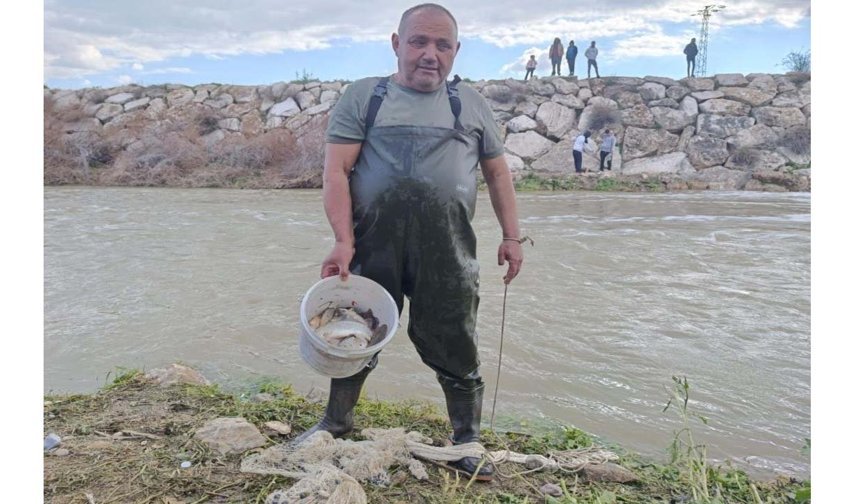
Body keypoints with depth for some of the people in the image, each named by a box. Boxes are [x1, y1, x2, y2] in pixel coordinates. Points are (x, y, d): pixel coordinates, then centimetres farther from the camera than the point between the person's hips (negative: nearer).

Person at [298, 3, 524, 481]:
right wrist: (344, 240, -12)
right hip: (373, 245, 0)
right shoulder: (363, 96, 7)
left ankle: (468, 440, 24)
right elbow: (337, 170, -1)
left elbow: (498, 172, 17)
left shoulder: (471, 103, 14)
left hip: (448, 251, 1)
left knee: (455, 347, 5)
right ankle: (336, 422, 36)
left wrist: (512, 235, 10)